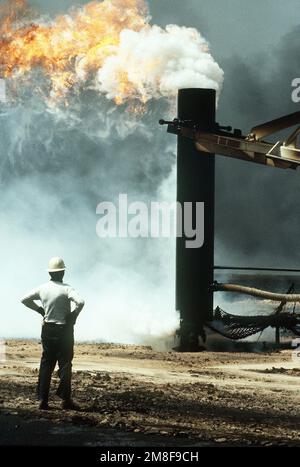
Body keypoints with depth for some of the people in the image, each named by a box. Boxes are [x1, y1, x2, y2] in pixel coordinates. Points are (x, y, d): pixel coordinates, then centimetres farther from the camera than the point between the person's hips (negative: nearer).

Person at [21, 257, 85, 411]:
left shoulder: (42, 288, 1)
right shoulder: (66, 289, -14)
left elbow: (24, 299, 10)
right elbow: (80, 302, -27)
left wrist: (39, 309, 11)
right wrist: (73, 316, -12)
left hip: (47, 329, 5)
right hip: (64, 329, -5)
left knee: (46, 364, 9)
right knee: (65, 364, 2)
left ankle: (42, 399, 6)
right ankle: (65, 399, 0)